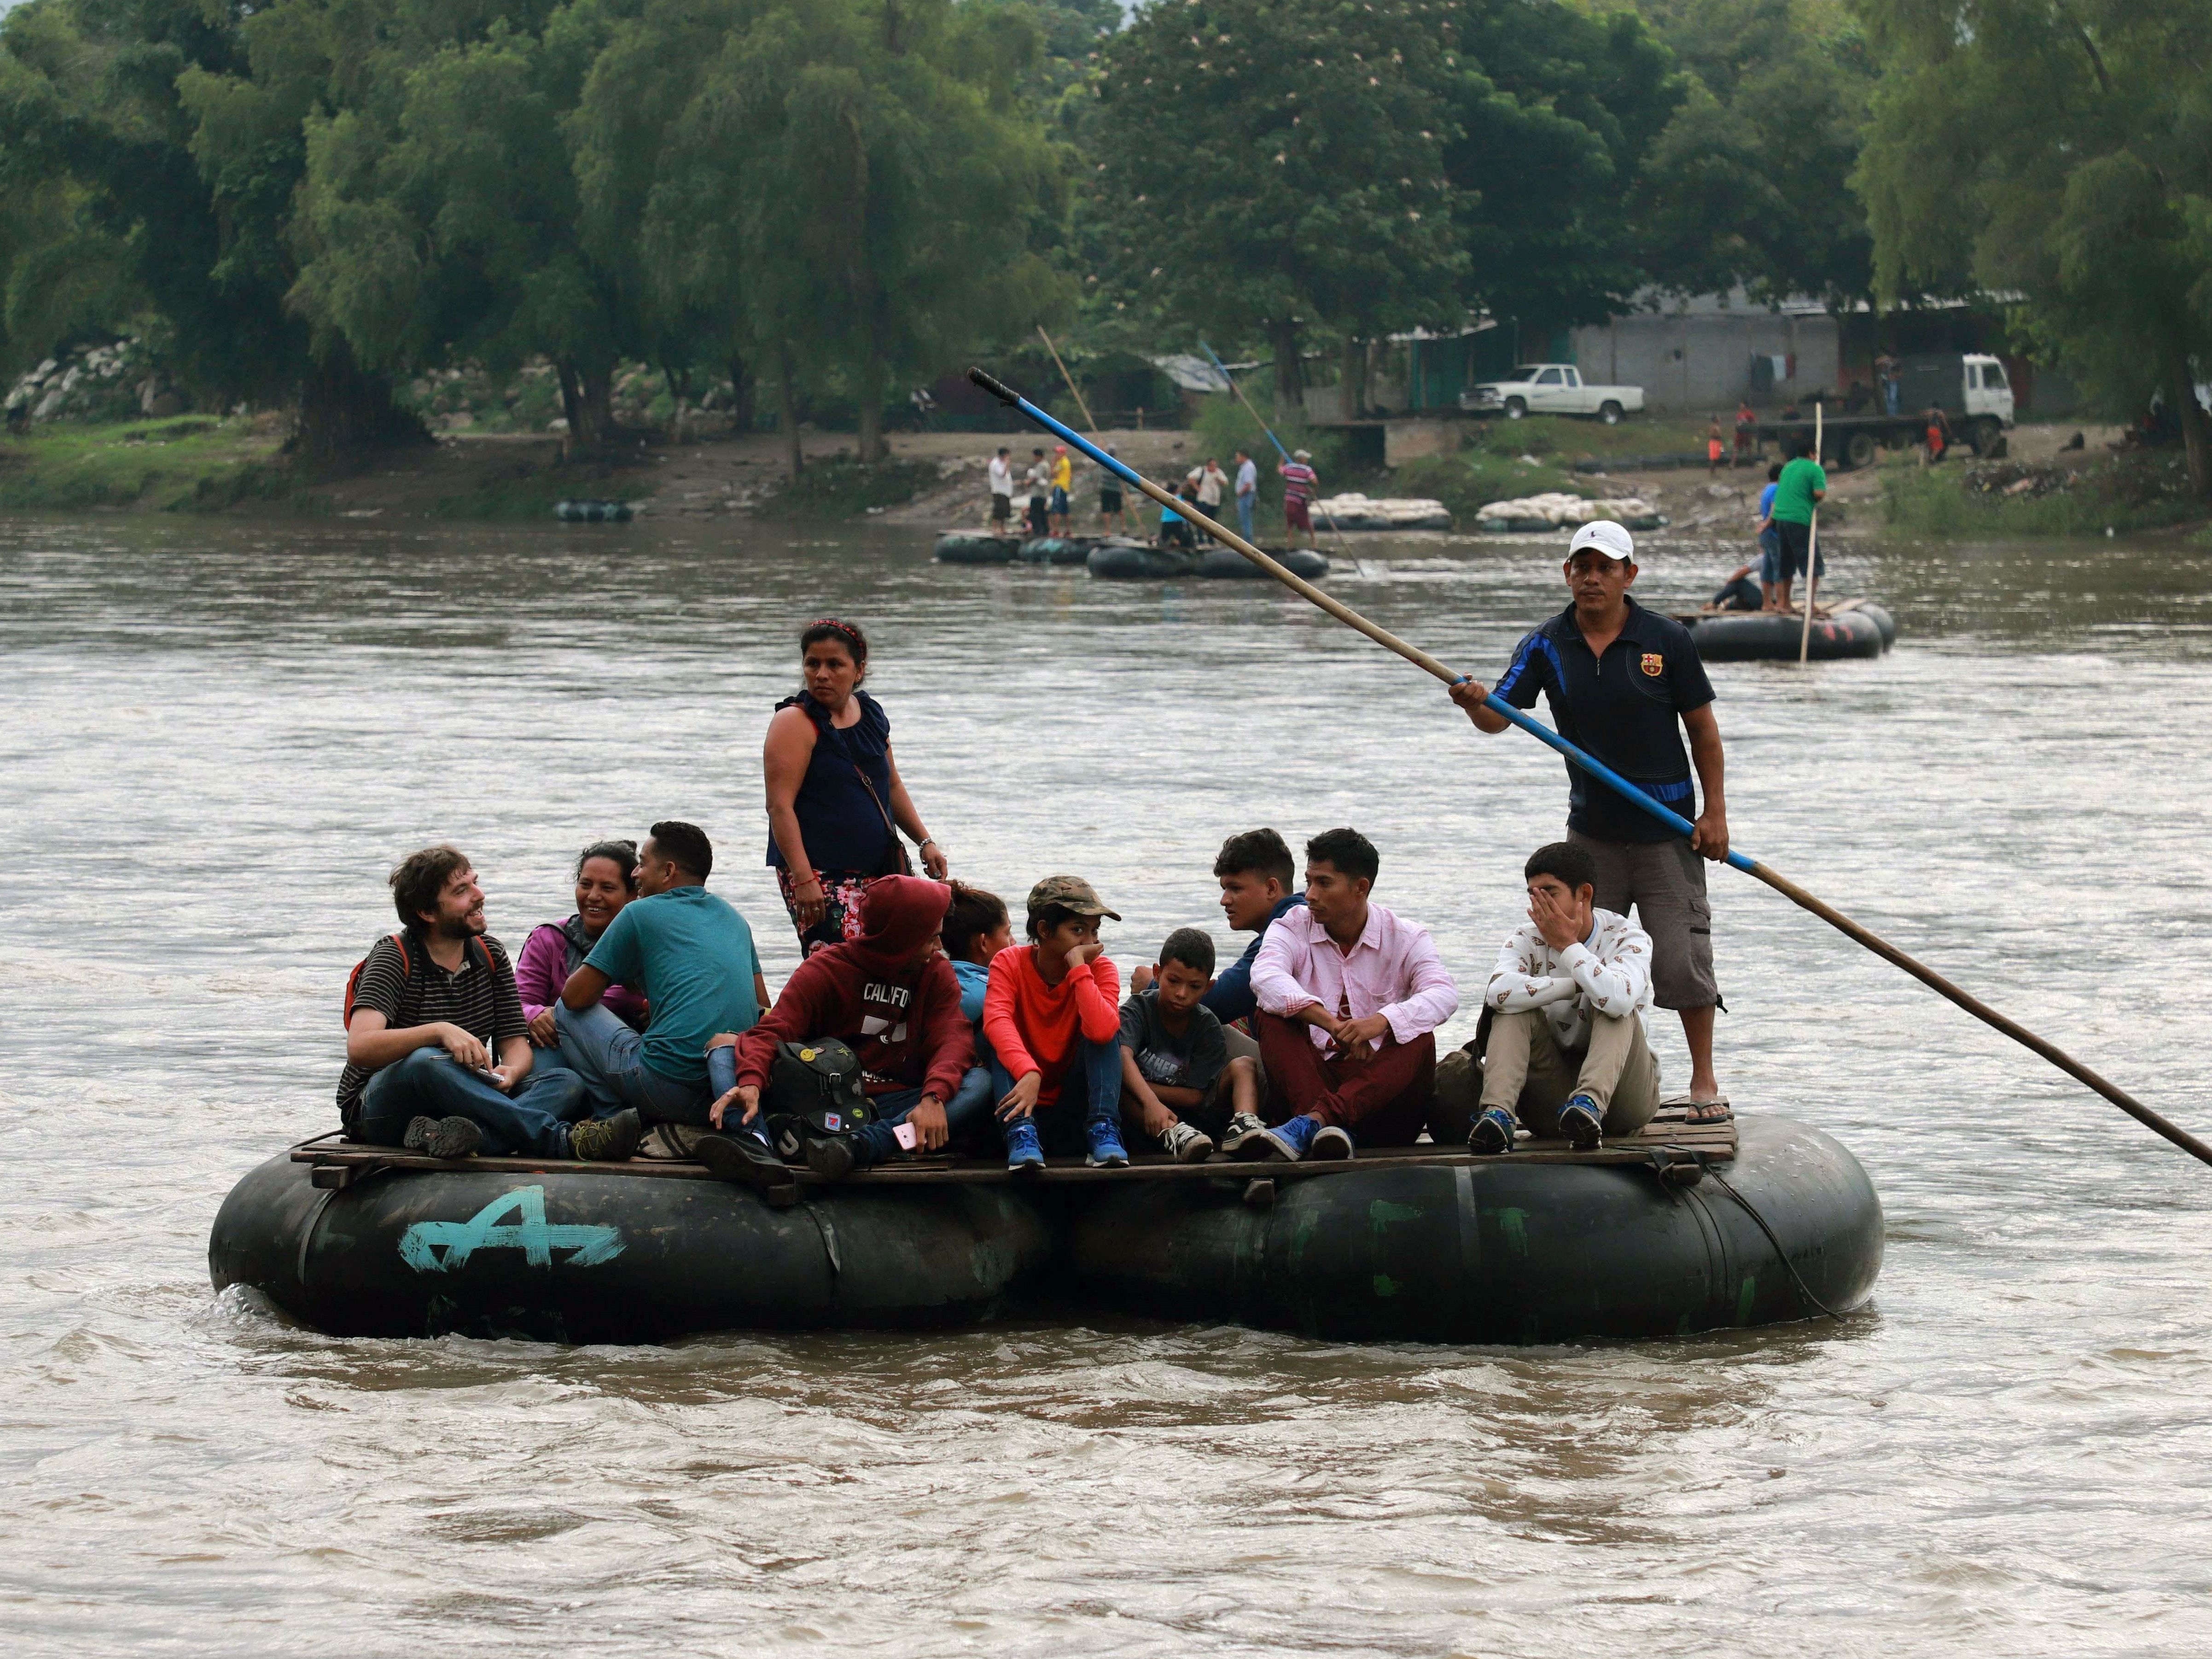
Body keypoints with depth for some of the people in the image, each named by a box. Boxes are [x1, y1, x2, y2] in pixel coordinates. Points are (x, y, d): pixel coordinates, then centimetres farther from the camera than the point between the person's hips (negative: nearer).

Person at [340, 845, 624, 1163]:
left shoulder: (490, 954, 9)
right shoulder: (393, 958, -10)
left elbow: (515, 1042, 5)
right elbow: (360, 1047, -25)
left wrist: (510, 1072, -20)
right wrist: (439, 1031, -38)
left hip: (463, 1099, 6)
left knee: (567, 1083, -16)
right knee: (425, 1063, -39)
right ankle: (564, 1139, -43)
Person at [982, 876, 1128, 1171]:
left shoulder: (1101, 970, -7)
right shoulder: (1009, 964, -8)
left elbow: (1102, 1030, -29)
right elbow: (996, 1022, -29)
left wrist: (1078, 967, -25)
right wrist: (1028, 1073, -46)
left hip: (1074, 1103, 0)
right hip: (1024, 1101, 0)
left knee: (1105, 1031, -18)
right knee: (997, 1038, -23)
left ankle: (1103, 1130, -31)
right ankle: (1020, 1131, -40)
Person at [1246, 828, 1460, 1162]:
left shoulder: (1405, 939, 4)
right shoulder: (1292, 930, 6)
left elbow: (1444, 995, -17)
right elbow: (1265, 977, -18)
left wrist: (1381, 1021, -37)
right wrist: (1333, 1025, -35)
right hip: (1315, 1079, 1)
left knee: (1419, 1040, -28)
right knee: (1271, 1017, -21)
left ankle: (1312, 1122, -48)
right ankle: (1330, 1129, -47)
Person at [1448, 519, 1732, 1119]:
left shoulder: (1666, 641, -7)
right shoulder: (1547, 647, -1)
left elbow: (1703, 729, 0)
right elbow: (1500, 715, -10)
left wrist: (1715, 812, -4)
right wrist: (1475, 704, -34)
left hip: (1666, 830, -3)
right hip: (1591, 830, 3)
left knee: (1681, 958, -3)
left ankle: (1704, 1079, 10)